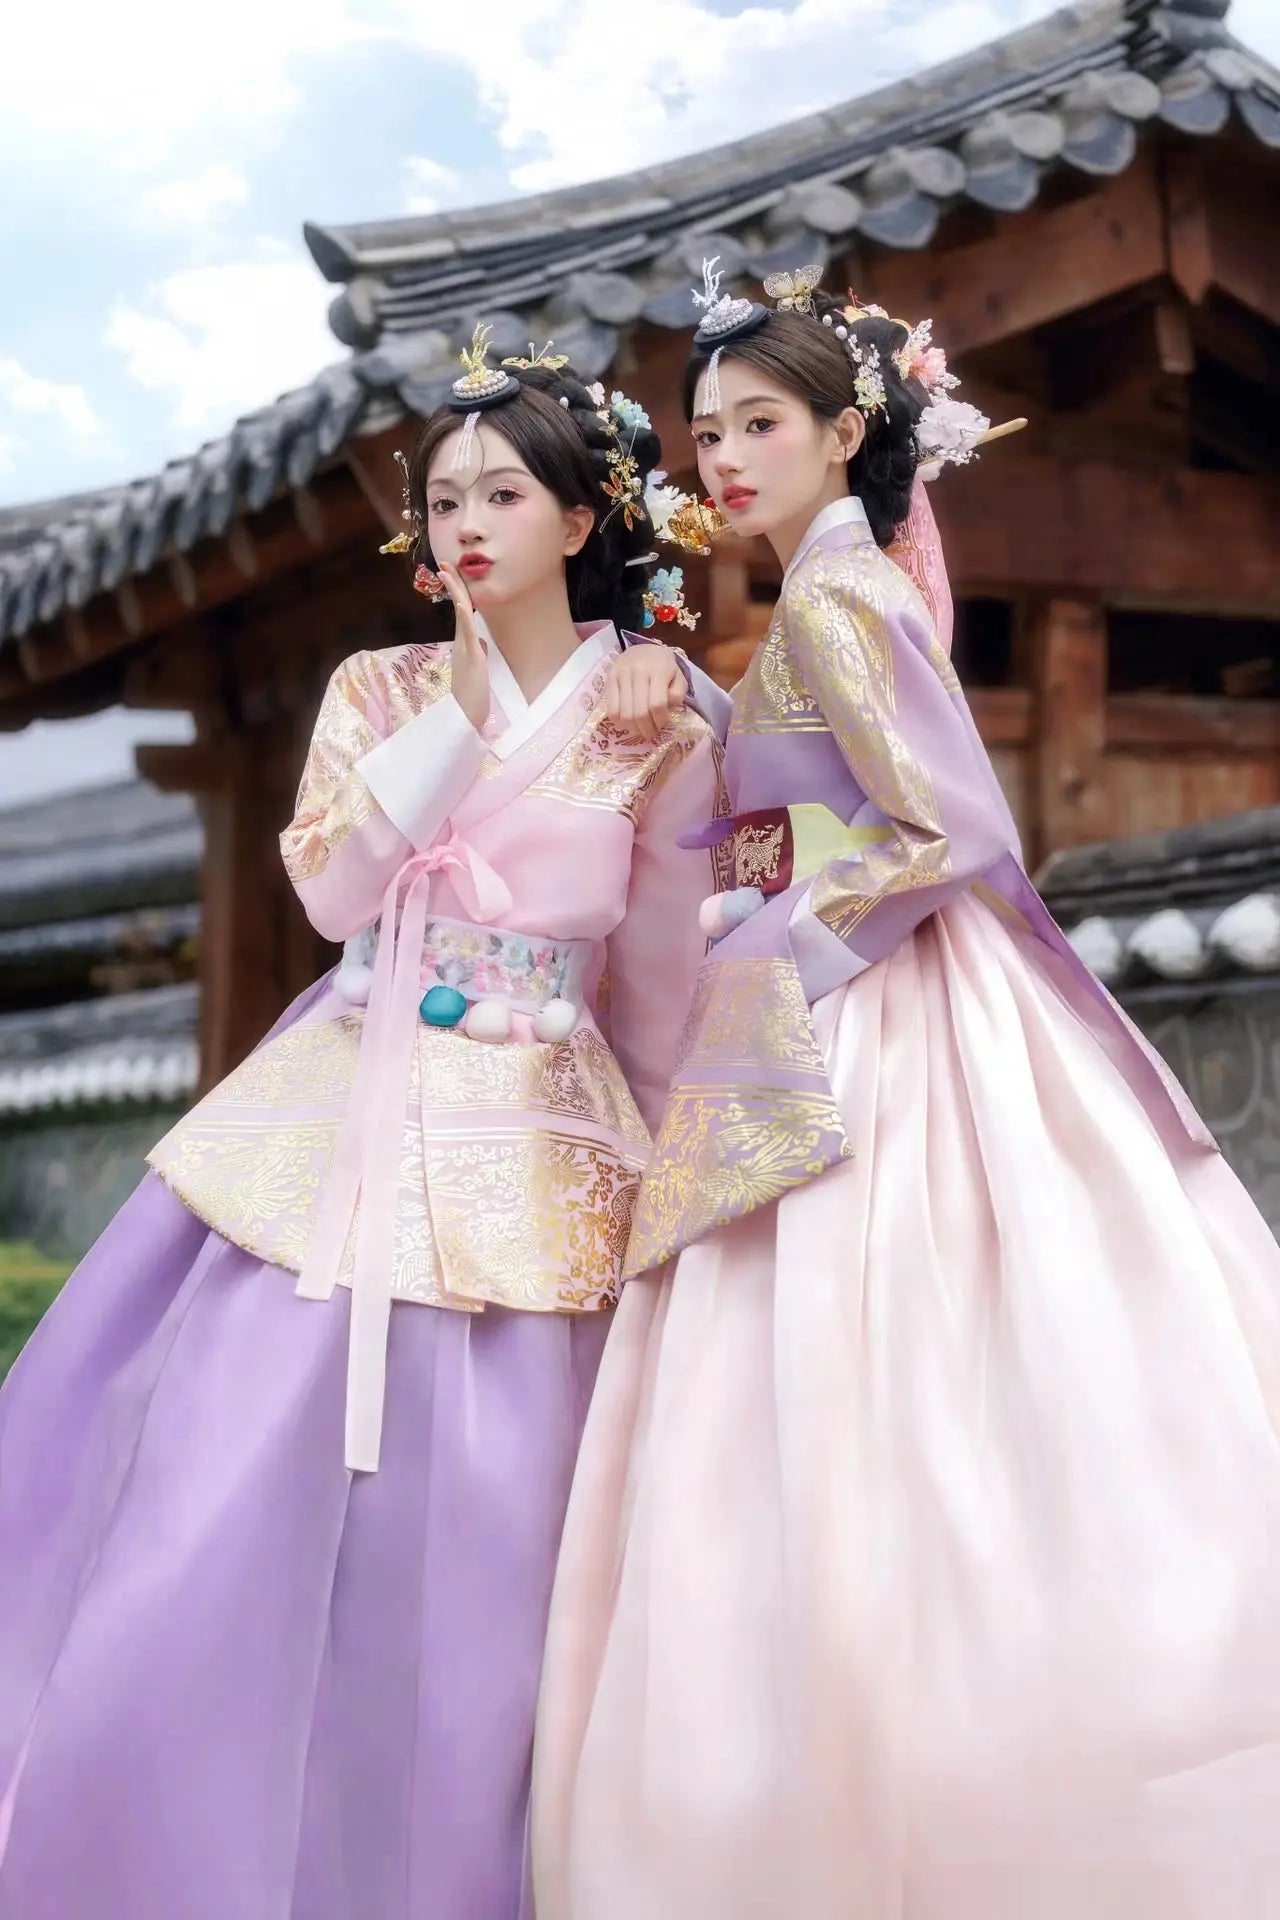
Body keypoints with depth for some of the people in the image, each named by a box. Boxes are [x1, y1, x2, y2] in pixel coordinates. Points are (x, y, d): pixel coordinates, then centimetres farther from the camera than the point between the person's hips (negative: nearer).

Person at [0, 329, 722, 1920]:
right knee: (225, 1520, -1)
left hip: (528, 1162, -1)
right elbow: (334, 886, -8)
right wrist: (463, 701, -8)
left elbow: (655, 993, 9)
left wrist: (638, 1169, 13)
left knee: (467, 1562, -3)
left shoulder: (658, 730, 3)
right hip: (336, 1130, 2)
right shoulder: (378, 690, 8)